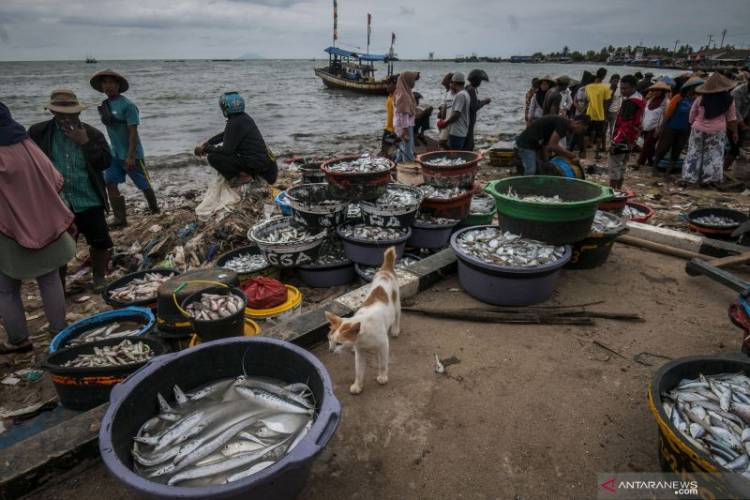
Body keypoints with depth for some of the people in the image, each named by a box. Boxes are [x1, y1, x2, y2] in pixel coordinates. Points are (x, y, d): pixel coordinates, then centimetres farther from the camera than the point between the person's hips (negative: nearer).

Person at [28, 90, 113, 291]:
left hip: (89, 201, 0)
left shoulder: (92, 134, 0)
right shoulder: (38, 132, 0)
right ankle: (58, 287, 26)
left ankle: (99, 277, 31)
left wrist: (85, 142, -15)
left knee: (100, 242, 8)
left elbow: (106, 162, -8)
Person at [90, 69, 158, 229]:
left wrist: (130, 156, -22)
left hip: (130, 154, -7)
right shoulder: (104, 105, 7)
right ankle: (120, 219, 2)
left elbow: (133, 132, -18)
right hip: (114, 154, 7)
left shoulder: (127, 105, -15)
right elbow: (111, 129, 16)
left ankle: (155, 211, 27)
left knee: (144, 185, 5)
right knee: (110, 184, -3)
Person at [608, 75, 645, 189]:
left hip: (622, 140, -10)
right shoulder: (639, 98, 13)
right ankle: (618, 190, 26)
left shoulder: (629, 102, -19)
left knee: (614, 166, -5)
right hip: (630, 140, 10)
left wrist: (615, 141, -25)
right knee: (621, 166, 18)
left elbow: (626, 125, -24)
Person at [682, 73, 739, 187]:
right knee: (714, 154, 9)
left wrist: (692, 124, 16)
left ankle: (687, 178, 6)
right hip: (718, 130, 0)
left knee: (694, 153, 8)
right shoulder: (729, 100, -5)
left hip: (699, 129, 0)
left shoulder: (700, 99, -10)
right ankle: (709, 179, 9)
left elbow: (692, 115, -1)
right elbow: (731, 118, 2)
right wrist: (734, 132, 13)